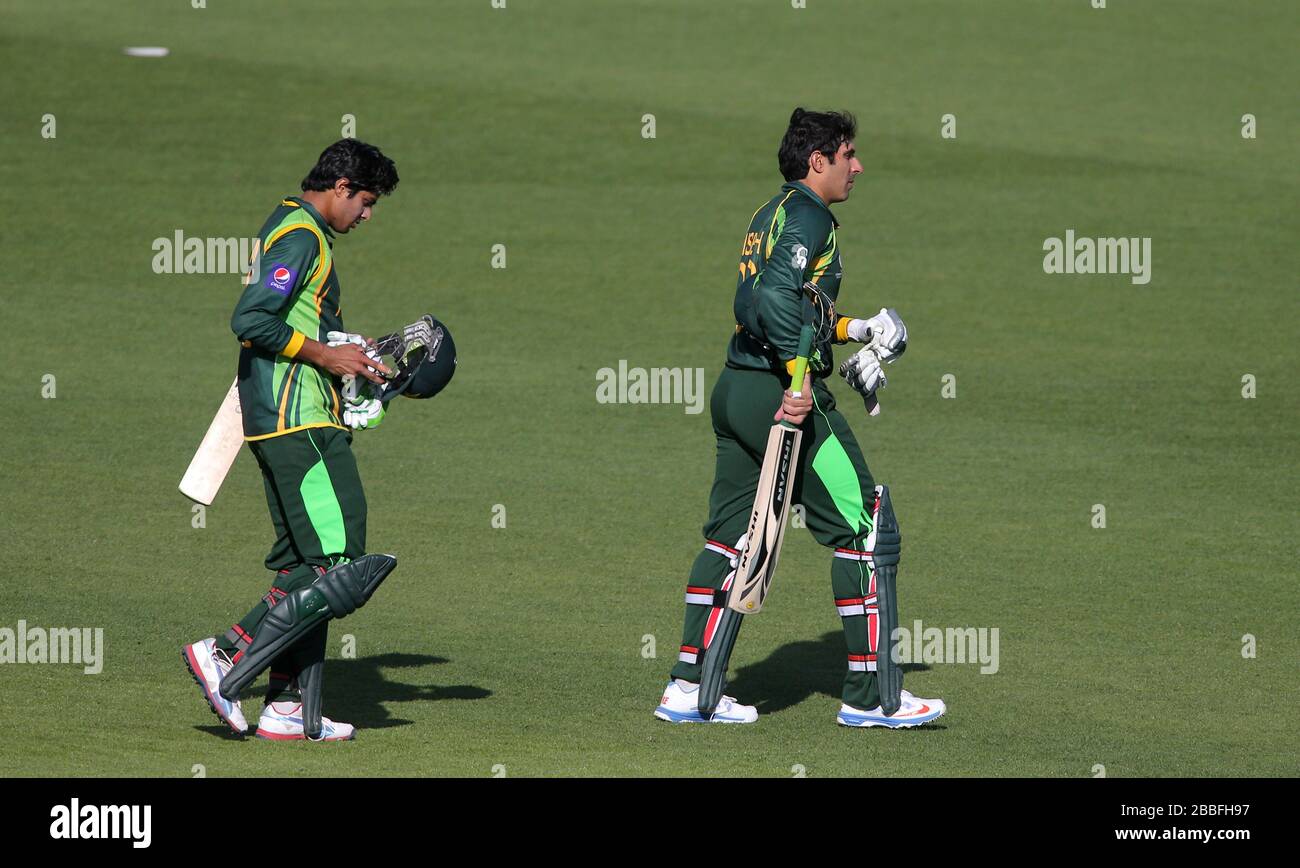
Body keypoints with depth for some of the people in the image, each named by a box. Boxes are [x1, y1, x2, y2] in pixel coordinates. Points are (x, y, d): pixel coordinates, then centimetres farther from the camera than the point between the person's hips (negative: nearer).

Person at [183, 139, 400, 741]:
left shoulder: (289, 230, 22)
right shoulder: (302, 238, -11)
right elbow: (250, 321, -21)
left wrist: (346, 353, 19)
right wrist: (324, 355, -14)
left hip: (281, 422, 11)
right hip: (299, 420, -11)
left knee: (301, 565, 9)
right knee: (335, 560, -14)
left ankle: (288, 707, 7)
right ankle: (226, 654, -13)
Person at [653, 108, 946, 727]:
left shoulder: (770, 214, 19)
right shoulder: (808, 214, -10)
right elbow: (778, 294, -25)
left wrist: (851, 328, 30)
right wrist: (801, 378, -28)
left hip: (734, 392, 10)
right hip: (778, 392, -10)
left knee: (730, 536, 12)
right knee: (861, 529, -2)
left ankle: (687, 688, 11)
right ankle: (866, 696, 0)